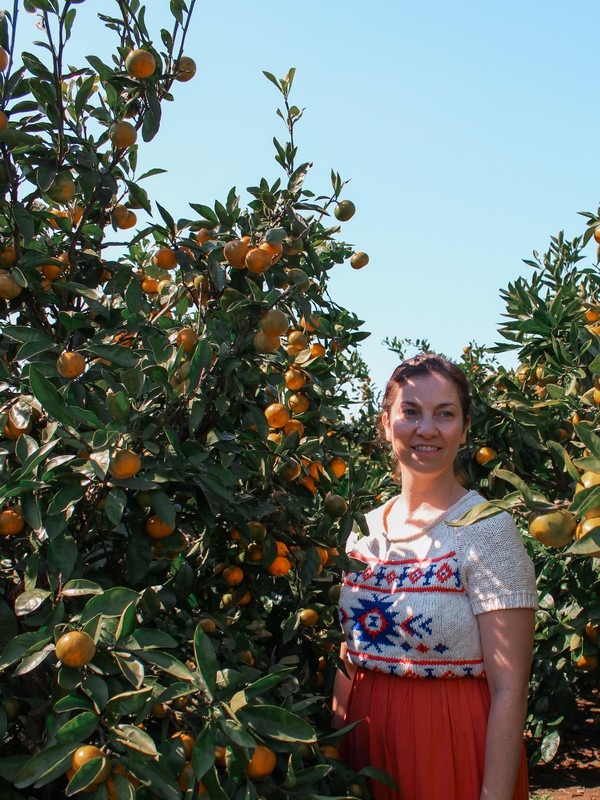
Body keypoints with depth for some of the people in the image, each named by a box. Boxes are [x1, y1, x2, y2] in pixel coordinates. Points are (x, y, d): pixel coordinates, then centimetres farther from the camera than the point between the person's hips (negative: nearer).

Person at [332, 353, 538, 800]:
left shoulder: (488, 530, -15)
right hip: (366, 744, 5)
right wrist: (334, 759, 9)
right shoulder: (365, 529, 2)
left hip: (451, 748, -5)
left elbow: (509, 692, -16)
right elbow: (349, 660, 11)